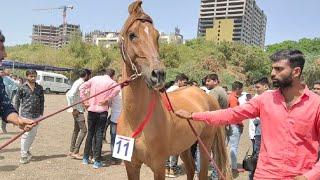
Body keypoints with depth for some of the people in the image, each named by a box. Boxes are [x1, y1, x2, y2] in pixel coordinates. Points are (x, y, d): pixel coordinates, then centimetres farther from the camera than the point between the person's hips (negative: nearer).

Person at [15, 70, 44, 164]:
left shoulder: (39, 88, 7)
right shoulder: (22, 88, -2)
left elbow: (42, 101, 10)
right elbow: (17, 101, 2)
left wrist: (41, 113, 7)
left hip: (36, 115, 4)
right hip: (25, 114, -4)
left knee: (33, 134, 12)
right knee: (25, 134, -4)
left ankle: (27, 150, 34)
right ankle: (23, 155, 5)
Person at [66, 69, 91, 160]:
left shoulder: (80, 83, 14)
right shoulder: (79, 83, -14)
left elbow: (68, 94, 20)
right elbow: (71, 95, -26)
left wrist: (72, 106, 16)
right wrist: (74, 108, -20)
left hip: (79, 110, 10)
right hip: (78, 110, -10)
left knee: (76, 130, 15)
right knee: (83, 130, -9)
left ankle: (71, 151, 22)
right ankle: (75, 152, -7)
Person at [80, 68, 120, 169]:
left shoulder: (94, 79, 7)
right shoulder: (110, 81, -1)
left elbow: (82, 87, 2)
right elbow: (117, 89, -21)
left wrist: (85, 101, 2)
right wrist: (107, 100, -14)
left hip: (91, 109, 3)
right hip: (102, 111, -3)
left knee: (90, 133, 14)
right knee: (99, 134, 1)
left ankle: (85, 158, 21)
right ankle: (97, 161, 1)